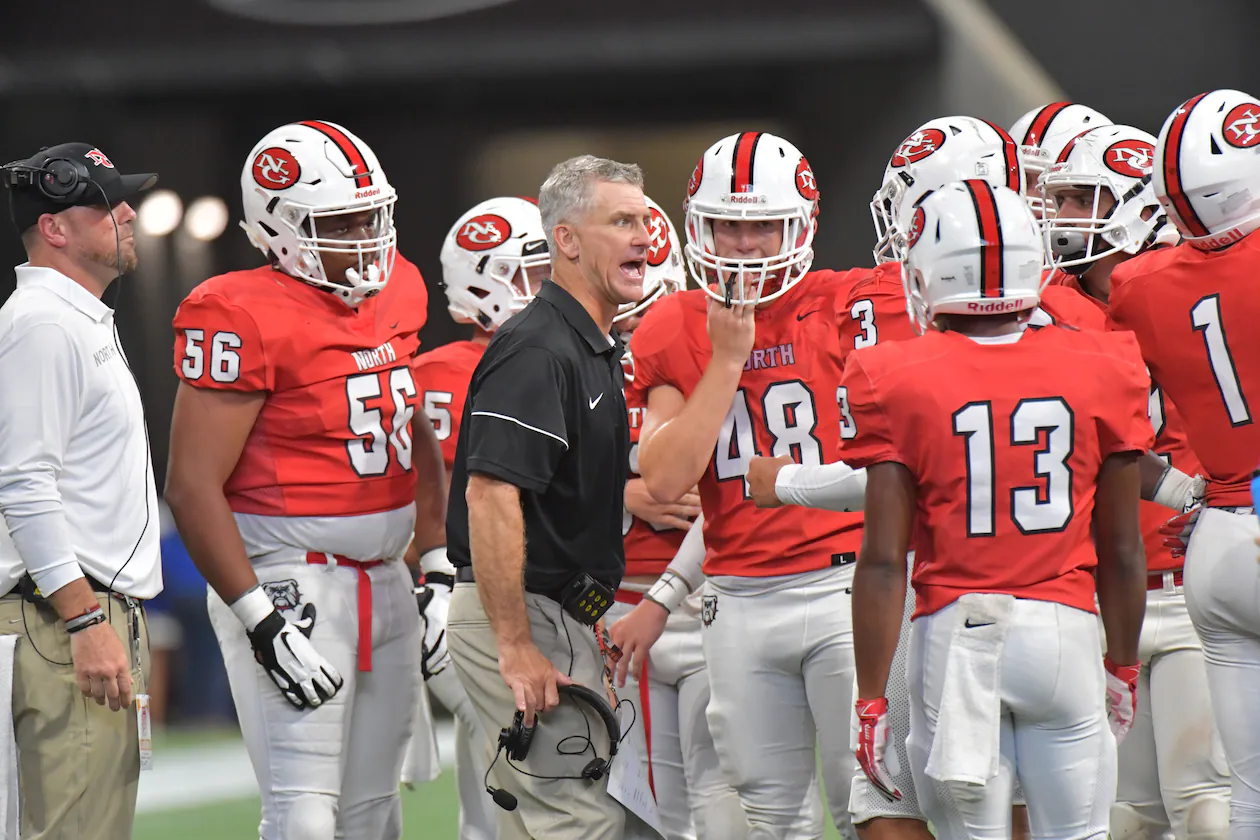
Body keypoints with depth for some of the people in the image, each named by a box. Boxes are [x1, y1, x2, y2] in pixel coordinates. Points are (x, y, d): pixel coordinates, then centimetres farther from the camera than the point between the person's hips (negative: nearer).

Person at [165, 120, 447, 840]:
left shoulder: (395, 295, 9)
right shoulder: (244, 319, -16)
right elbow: (193, 486, -17)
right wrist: (260, 618, -21)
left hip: (385, 582, 8)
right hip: (289, 582, -8)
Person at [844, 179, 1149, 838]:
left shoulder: (899, 385, -5)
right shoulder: (1099, 371, 1)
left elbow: (884, 560, -7)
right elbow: (1122, 552, 7)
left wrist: (871, 698, -1)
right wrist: (1122, 664, 22)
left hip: (955, 635, -1)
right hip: (1064, 631, 1)